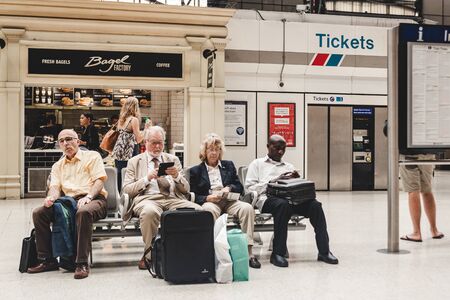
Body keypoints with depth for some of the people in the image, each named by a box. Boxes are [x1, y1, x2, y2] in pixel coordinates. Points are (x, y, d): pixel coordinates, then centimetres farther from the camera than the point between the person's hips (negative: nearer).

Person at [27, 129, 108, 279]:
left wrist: (88, 197, -20)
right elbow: (55, 187, 10)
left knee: (83, 212, -40)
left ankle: (82, 263, -35)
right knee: (38, 213, -17)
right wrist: (51, 197, -15)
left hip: (94, 199, -5)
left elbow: (99, 181, -2)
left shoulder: (92, 156, 10)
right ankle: (48, 260, -9)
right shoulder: (57, 166, 24)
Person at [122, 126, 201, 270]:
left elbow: (186, 189, 16)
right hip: (147, 199, -2)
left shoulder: (173, 160, 22)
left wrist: (176, 176, -5)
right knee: (149, 211, -40)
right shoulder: (134, 162, 16)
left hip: (172, 199, 2)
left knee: (198, 210, -28)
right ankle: (149, 254, -18)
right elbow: (126, 190, 5)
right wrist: (147, 178, -8)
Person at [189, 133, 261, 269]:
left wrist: (229, 188, -5)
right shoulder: (195, 170, 16)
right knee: (209, 210, -40)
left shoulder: (229, 165, 24)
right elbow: (193, 196, 7)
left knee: (247, 208, -30)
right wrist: (207, 198, -13)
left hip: (229, 201, 2)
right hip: (209, 202, -2)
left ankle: (248, 251, -32)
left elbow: (240, 188, 17)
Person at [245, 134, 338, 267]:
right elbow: (250, 187, 6)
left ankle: (324, 252, -24)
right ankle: (277, 253, -33)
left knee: (315, 205, -25)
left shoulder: (289, 166, 33)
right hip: (267, 198, -4)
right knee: (283, 204, -40)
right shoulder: (257, 164, 21)